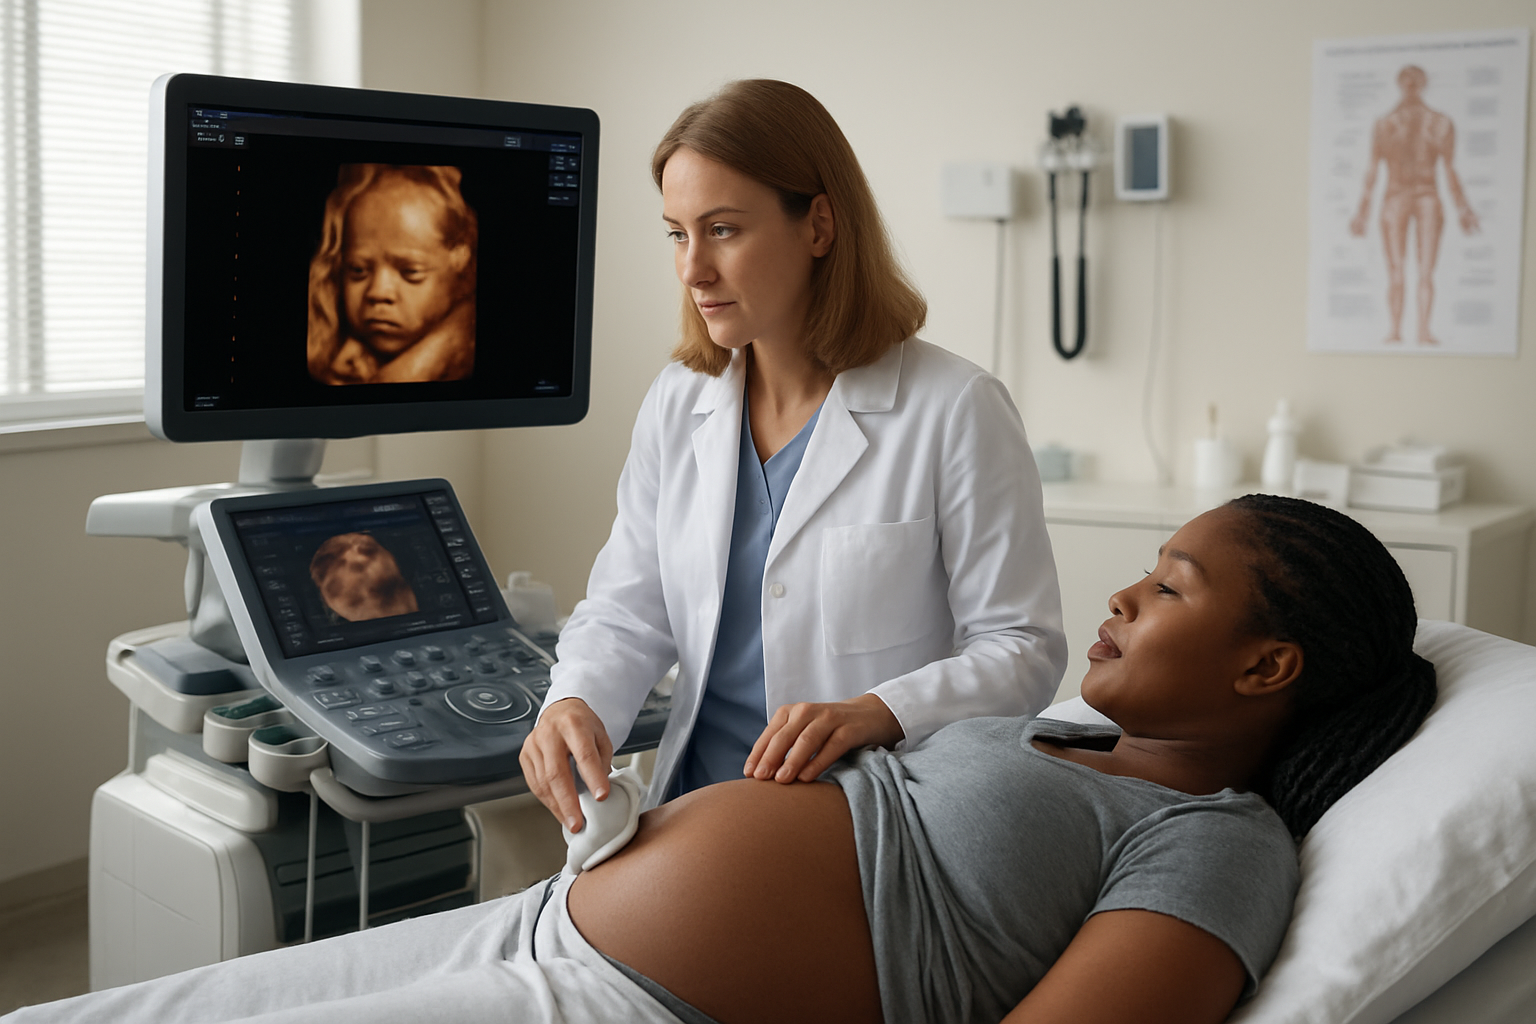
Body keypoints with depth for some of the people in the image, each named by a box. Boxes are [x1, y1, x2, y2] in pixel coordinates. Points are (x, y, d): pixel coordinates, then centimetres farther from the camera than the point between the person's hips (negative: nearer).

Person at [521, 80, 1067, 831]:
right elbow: (629, 611, 9)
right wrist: (574, 704, -12)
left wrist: (879, 712, -24)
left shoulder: (956, 411, -7)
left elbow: (1022, 648, -7)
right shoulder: (677, 405, 10)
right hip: (698, 807, 5)